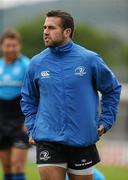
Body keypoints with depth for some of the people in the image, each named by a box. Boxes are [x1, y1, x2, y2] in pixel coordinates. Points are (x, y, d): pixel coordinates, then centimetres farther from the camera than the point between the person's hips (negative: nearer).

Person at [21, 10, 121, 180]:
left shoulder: (89, 59, -2)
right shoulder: (36, 63, 3)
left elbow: (112, 89, 10)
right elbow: (28, 98, 17)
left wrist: (105, 121, 5)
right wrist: (32, 128, 8)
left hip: (83, 141, 0)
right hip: (47, 139, 1)